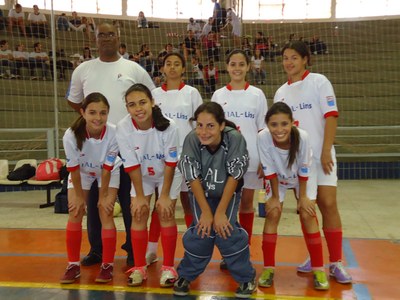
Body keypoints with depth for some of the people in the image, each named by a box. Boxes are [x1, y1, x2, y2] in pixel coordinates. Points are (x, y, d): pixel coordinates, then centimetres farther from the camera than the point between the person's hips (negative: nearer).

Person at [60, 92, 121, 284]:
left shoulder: (113, 133, -36)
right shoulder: (71, 135, -35)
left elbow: (107, 168, -24)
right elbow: (74, 169, -21)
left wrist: (103, 196, -15)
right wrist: (79, 196, -11)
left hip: (109, 172, -1)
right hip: (81, 172, 1)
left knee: (106, 213, -9)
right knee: (75, 214, -3)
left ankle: (107, 265, 4)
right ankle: (73, 265, 11)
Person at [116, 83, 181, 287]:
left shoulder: (168, 126, -33)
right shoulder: (123, 128, -28)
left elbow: (170, 164, -22)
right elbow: (132, 166, -19)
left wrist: (165, 195, -18)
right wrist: (139, 196, -14)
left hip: (168, 175, -2)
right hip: (142, 176, 2)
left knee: (165, 214, -7)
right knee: (139, 214, -5)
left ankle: (168, 267, 7)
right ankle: (139, 267, 9)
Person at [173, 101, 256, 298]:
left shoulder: (235, 139, -31)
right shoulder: (191, 140, -29)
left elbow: (233, 178, -23)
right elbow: (193, 178, -19)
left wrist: (220, 212, -19)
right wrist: (206, 212, -16)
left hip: (228, 193, -1)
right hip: (200, 193, 1)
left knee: (226, 229, -16)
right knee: (202, 230, -13)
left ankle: (246, 277, 8)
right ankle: (185, 275, 13)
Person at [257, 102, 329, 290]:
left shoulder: (302, 137, -37)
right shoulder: (263, 137, -35)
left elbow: (303, 171, -21)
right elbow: (270, 172, -21)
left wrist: (302, 197, -12)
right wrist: (275, 197, -12)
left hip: (302, 178, -1)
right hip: (277, 180, 1)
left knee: (307, 215, -10)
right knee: (272, 214, -11)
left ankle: (318, 269, 4)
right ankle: (268, 268, 3)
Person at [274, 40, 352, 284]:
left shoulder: (319, 81, -2)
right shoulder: (281, 92, 11)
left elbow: (331, 116, -8)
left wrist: (326, 152, -16)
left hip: (320, 155, -4)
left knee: (328, 204, -8)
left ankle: (336, 263, 3)